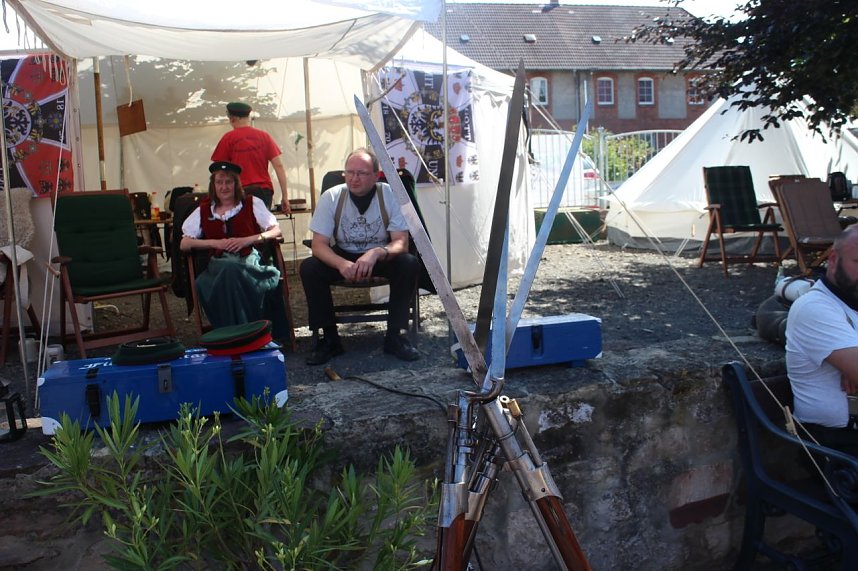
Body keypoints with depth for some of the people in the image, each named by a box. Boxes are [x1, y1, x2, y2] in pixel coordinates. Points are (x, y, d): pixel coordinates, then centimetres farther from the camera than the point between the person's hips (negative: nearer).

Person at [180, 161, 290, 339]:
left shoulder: (252, 204, 18)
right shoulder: (203, 211, 21)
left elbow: (276, 230, 10)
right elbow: (184, 244, 15)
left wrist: (248, 240, -5)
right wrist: (215, 243, 0)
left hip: (250, 259, -1)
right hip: (219, 264, 2)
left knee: (233, 271, -39)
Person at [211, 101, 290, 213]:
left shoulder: (228, 138, 3)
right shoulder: (264, 136, 9)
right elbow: (279, 166, 3)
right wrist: (285, 196, 4)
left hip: (239, 192, -2)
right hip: (264, 190, 2)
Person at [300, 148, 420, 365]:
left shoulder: (391, 195, -18)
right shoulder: (331, 197, -16)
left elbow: (401, 243, -21)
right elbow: (319, 245, -19)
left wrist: (376, 253, -44)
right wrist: (342, 264, -40)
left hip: (381, 257, -1)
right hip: (343, 256, 1)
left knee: (409, 263, -29)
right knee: (309, 268, -25)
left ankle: (395, 335, -14)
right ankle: (329, 338, -10)